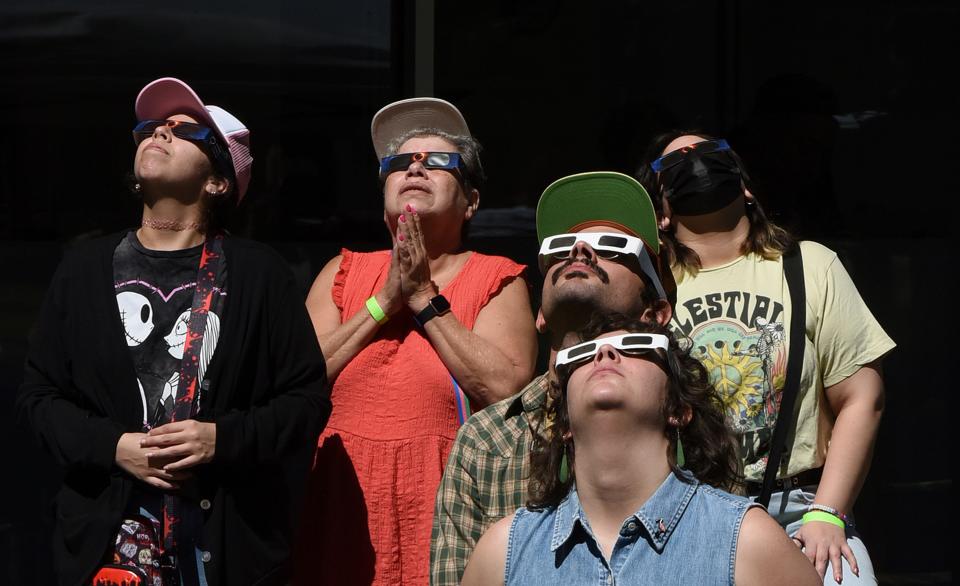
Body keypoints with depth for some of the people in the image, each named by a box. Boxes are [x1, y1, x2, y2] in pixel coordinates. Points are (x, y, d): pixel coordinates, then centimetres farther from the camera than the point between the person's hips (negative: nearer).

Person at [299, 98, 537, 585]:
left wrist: (425, 299, -9)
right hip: (342, 496, 2)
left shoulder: (497, 282, 4)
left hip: (445, 499, -2)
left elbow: (506, 391, -14)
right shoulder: (343, 273, 13)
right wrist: (383, 303, -6)